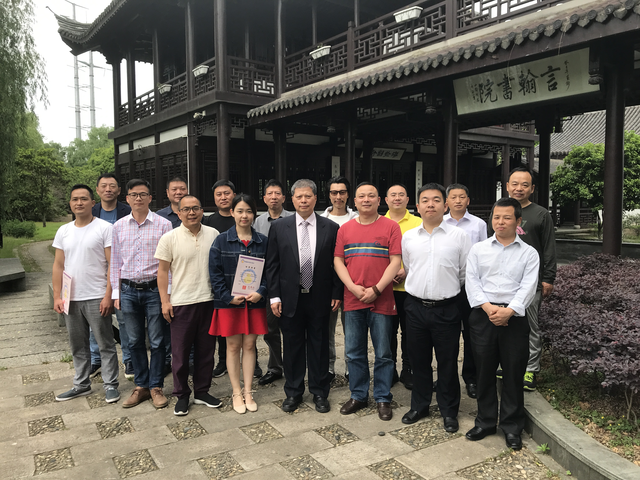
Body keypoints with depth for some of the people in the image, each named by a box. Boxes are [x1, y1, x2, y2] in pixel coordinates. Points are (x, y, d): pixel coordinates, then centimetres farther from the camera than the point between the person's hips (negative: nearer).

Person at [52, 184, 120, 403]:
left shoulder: (105, 228, -7)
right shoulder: (63, 231, 9)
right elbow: (58, 266, 11)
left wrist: (108, 295, -15)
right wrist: (57, 297, 4)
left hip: (96, 298, -5)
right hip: (70, 299, 5)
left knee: (105, 345, 4)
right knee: (78, 346, 16)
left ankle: (111, 385, 14)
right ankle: (81, 385, 29)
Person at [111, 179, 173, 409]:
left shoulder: (163, 224, -3)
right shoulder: (119, 226, 8)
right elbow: (115, 261, 12)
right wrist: (116, 293, 7)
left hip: (154, 289, -3)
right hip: (128, 290, 3)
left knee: (157, 341, 4)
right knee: (135, 341, 11)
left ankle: (156, 387, 17)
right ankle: (141, 386, 24)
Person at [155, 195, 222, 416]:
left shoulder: (213, 234, 4)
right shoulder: (169, 238, -4)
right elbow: (162, 271, -1)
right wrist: (165, 301, -6)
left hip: (208, 300, 3)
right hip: (181, 303, -3)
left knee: (206, 350, 12)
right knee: (180, 352, 6)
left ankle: (202, 392, 27)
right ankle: (181, 396, 22)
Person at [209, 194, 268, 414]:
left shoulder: (262, 241, 4)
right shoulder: (221, 240, -1)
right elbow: (215, 273, -4)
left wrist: (261, 292, -12)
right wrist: (229, 297, -13)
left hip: (255, 302, 2)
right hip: (229, 302, -1)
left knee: (249, 345, 8)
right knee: (233, 346, 6)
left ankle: (248, 392, 20)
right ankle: (237, 393, 18)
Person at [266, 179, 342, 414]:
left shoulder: (331, 228, 0)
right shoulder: (279, 227, 1)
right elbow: (272, 265, 1)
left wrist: (337, 294, -3)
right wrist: (274, 296, -4)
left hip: (320, 298, 0)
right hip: (290, 298, 1)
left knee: (319, 346, 10)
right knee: (292, 346, 11)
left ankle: (320, 392, 26)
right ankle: (293, 392, 27)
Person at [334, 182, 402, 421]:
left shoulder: (390, 226, 0)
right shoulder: (345, 229, 9)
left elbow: (395, 262, -6)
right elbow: (338, 261, 6)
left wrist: (376, 289, -13)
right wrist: (353, 287, -8)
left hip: (381, 300, -3)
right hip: (353, 300, 3)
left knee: (383, 354, 6)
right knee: (354, 353, 11)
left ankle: (383, 399, 20)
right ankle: (358, 395, 26)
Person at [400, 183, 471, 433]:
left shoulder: (459, 236, -4)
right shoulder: (408, 237, 4)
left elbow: (466, 273, 3)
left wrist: (448, 288, 10)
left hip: (446, 308, -2)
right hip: (415, 306, 3)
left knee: (448, 362, 8)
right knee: (419, 360, 14)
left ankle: (449, 411, 26)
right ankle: (419, 406, 32)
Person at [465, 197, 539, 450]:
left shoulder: (529, 253, 6)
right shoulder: (478, 249, 9)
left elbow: (528, 287, -4)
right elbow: (471, 281, 1)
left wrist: (508, 311, -17)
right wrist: (488, 307, -13)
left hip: (514, 317, -1)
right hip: (483, 315, 1)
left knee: (513, 373, 6)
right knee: (484, 372, 9)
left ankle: (512, 427, 21)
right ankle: (485, 422, 25)